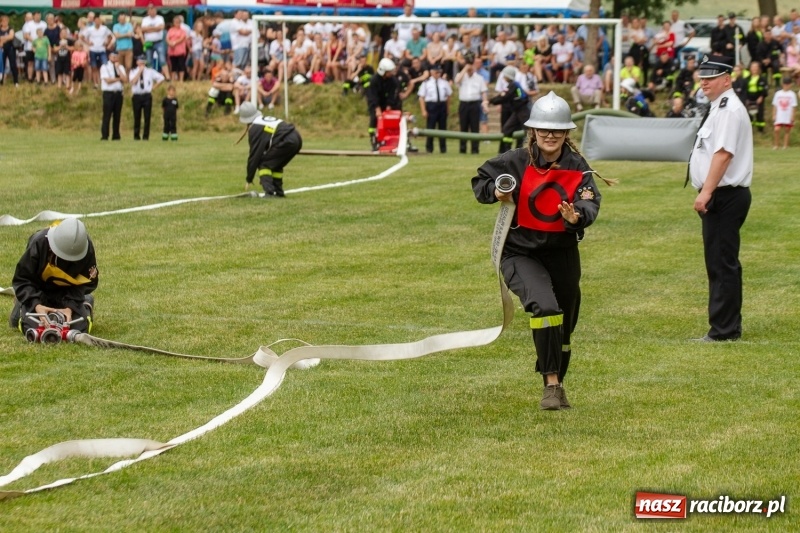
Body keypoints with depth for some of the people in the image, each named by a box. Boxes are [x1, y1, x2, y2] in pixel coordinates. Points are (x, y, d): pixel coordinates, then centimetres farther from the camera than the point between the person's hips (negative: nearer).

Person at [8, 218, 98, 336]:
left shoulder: (87, 248, -26)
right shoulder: (38, 243, -31)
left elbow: (86, 282, -13)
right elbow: (22, 280, -23)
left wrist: (70, 306, -28)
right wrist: (36, 305, -37)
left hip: (69, 291, 1)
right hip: (38, 290, -1)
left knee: (79, 328, -12)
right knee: (31, 327, -18)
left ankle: (86, 304, 27)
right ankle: (20, 304, 21)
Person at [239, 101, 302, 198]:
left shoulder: (254, 128, 3)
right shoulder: (267, 120, 29)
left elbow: (254, 155, 4)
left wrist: (249, 179, 12)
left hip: (287, 142, -9)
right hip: (297, 139, 9)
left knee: (264, 164, 5)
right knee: (276, 165, 27)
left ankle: (269, 192, -8)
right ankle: (279, 192, 27)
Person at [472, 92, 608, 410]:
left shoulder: (577, 167, -6)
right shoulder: (516, 162, -10)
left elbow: (590, 204, -20)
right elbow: (479, 183, 2)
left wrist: (577, 216, -42)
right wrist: (496, 192, -20)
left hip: (563, 254, 4)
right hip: (520, 253, -4)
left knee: (564, 325, 16)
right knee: (545, 307, -28)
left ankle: (557, 385, 40)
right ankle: (551, 386, -23)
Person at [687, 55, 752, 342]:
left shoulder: (729, 109, -14)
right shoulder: (718, 108, 18)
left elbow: (723, 154, -23)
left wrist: (706, 192, -26)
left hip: (725, 197, -11)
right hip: (719, 197, 11)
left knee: (722, 264, -9)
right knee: (720, 263, 14)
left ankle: (724, 329, -7)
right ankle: (727, 327, 20)